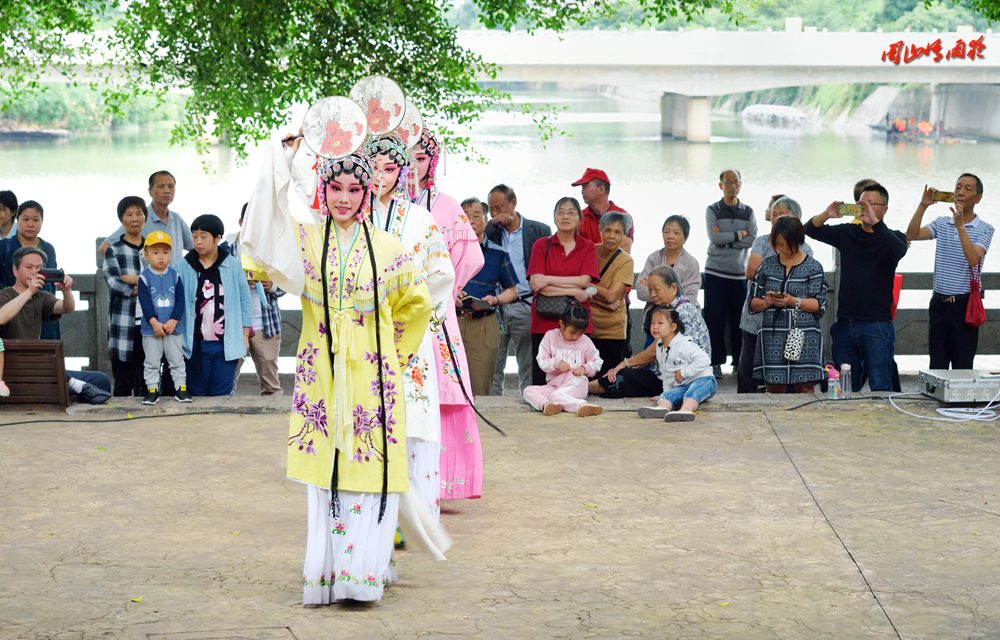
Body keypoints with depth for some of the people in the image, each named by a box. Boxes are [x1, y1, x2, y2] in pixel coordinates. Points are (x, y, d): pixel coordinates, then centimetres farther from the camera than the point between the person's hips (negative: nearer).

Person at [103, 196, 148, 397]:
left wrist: (133, 279, -8)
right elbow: (114, 283, -9)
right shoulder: (113, 251, 6)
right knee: (123, 385, 0)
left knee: (149, 384, 2)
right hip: (123, 326, -2)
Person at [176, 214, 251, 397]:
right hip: (195, 344, 0)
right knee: (196, 394, 6)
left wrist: (245, 334, 5)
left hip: (226, 344, 0)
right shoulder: (183, 267, 0)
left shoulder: (233, 266, 2)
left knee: (222, 395, 3)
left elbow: (244, 300, 8)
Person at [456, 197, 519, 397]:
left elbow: (512, 290, 16)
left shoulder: (498, 253, 12)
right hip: (451, 321, 0)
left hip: (484, 323, 0)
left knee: (480, 389, -3)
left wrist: (495, 299, -4)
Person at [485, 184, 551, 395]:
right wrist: (492, 225, -6)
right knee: (492, 368, 2)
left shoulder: (540, 231, 5)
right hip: (495, 307, 2)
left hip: (526, 308, -2)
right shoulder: (490, 232, 12)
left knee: (529, 369, 2)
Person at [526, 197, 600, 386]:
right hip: (545, 323, 0)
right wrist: (574, 292, -10)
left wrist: (548, 280, -10)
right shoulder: (541, 245, 8)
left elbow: (584, 281, -5)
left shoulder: (588, 248, 11)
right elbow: (536, 284, -5)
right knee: (542, 381, -4)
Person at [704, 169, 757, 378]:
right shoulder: (712, 211, 3)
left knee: (740, 320, 2)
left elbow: (752, 241, -4)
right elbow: (715, 238, -12)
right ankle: (716, 362, 2)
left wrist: (725, 240, -11)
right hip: (716, 272, -2)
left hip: (740, 273, 2)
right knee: (715, 319, -3)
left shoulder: (748, 212, 9)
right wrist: (739, 235, -7)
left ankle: (740, 362, 11)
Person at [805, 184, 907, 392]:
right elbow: (811, 231, 8)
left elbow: (898, 250, -20)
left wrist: (874, 222, -30)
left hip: (877, 325, -4)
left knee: (880, 387, -8)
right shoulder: (847, 233, 14)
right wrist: (826, 215, -13)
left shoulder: (892, 238, 3)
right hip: (844, 324, 4)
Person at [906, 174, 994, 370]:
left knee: (963, 367, 0)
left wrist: (960, 226, -26)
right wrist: (923, 206, -14)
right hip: (939, 302, 4)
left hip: (965, 304, -3)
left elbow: (973, 259, -19)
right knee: (936, 366, 6)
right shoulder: (942, 223, 10)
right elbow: (911, 235, -5)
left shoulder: (984, 229, -2)